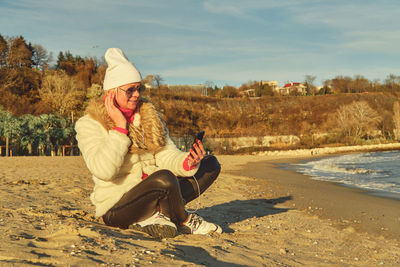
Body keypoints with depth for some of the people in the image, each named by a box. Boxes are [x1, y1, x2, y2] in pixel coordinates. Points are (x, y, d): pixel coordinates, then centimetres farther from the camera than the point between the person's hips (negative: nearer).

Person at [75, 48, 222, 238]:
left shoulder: (149, 116, 11)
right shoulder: (89, 124, -7)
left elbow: (166, 155, 0)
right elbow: (103, 170, -22)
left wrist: (188, 163, -21)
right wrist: (120, 127, -21)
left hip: (154, 196, 7)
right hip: (117, 208, -7)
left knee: (211, 164, -1)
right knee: (164, 178, -36)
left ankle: (153, 216, -13)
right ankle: (185, 221, -5)